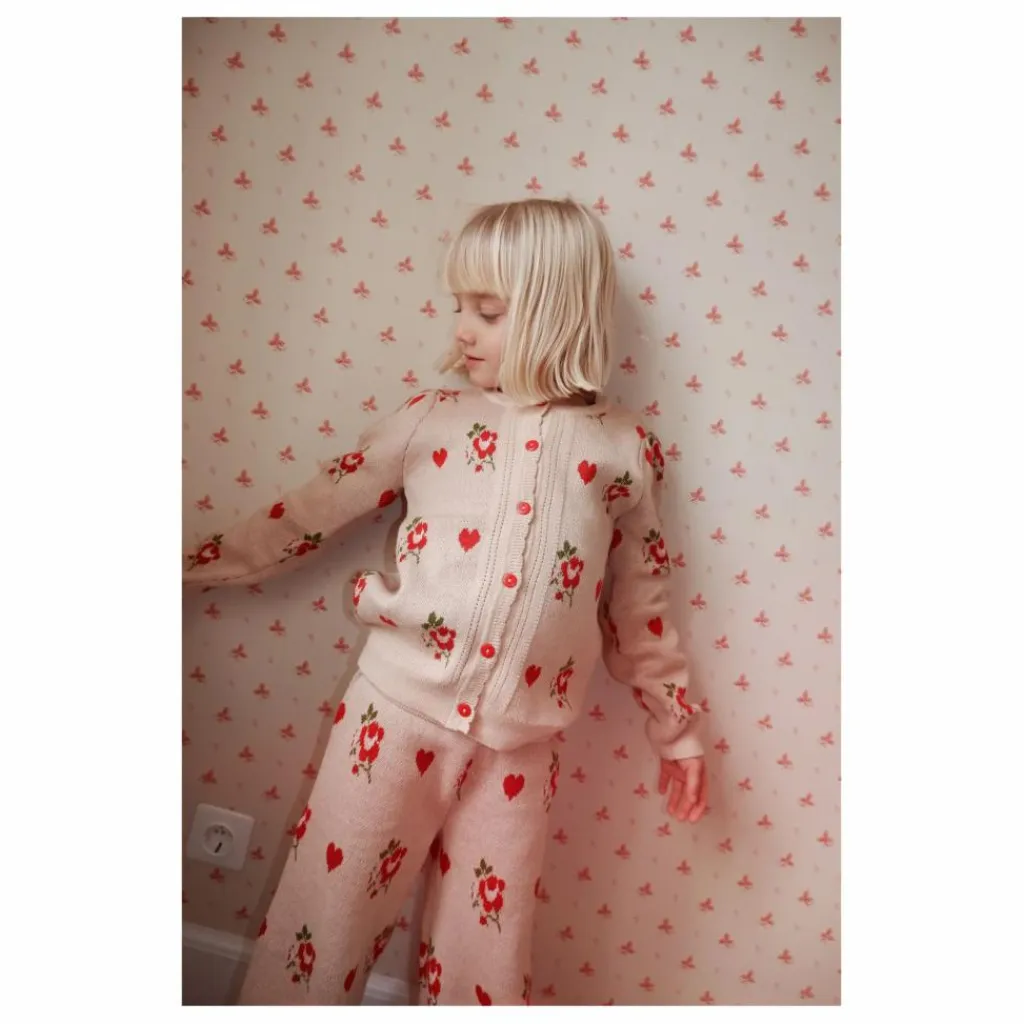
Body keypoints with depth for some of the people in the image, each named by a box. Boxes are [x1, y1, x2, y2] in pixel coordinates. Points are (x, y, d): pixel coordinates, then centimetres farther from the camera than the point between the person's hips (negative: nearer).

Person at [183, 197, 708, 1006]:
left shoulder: (624, 448, 1)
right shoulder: (431, 419, 1)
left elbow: (639, 603, 8)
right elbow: (313, 511, 9)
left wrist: (677, 729, 13)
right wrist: (201, 563, 14)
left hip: (519, 745, 1)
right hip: (399, 709, 0)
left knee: (484, 963, 16)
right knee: (324, 922, 12)